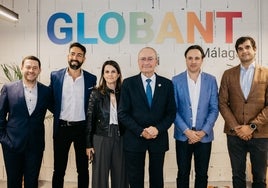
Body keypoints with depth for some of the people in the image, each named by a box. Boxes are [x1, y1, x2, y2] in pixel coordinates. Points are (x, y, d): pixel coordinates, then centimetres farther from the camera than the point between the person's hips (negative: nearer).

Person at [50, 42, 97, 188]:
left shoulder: (91, 79, -1)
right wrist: (58, 113, 1)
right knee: (59, 169, 10)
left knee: (83, 169, 12)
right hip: (61, 127, 0)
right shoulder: (55, 76, 0)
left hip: (82, 128, 0)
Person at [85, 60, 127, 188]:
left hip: (120, 139, 2)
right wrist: (88, 144, -4)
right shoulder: (96, 94, -1)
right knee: (100, 175, 5)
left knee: (120, 176, 8)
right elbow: (90, 119, -1)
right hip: (101, 138, -2)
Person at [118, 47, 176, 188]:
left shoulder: (167, 84, 2)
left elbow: (171, 112, 2)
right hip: (134, 138, -1)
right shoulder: (128, 83, -2)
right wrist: (140, 131, -14)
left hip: (159, 138, 1)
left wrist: (158, 129, -14)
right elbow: (123, 113, -5)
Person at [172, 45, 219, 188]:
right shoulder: (176, 80, -2)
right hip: (183, 135, -1)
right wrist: (186, 131, -12)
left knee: (202, 174, 11)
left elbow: (214, 109, 1)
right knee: (183, 173, 10)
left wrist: (204, 131, -9)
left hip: (204, 135, 1)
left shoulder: (211, 80, 2)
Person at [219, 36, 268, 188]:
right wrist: (235, 127, -8)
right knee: (238, 175, 12)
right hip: (235, 134, 1)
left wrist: (252, 127, -13)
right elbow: (223, 103, 2)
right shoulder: (228, 74, 5)